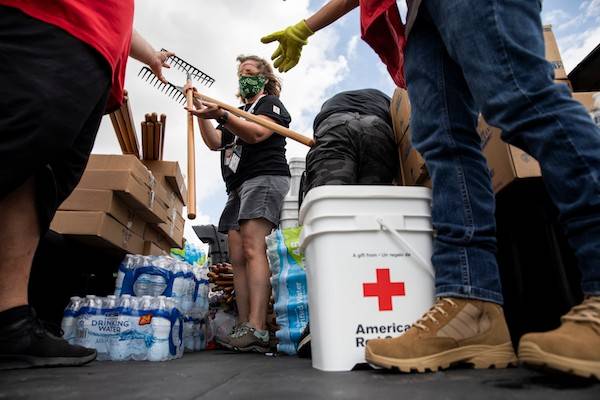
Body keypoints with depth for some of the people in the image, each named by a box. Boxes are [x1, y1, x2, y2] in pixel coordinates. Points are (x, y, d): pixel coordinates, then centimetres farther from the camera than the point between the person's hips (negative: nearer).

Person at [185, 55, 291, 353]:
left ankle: (256, 329, -28)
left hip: (264, 178, -8)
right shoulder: (241, 111, 32)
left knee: (252, 247, -23)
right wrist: (201, 115, 5)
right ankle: (243, 329, -5)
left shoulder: (270, 103, 10)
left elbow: (256, 133, -11)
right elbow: (215, 142, 19)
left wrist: (220, 115, -24)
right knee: (237, 258, -4)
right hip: (238, 187, 8)